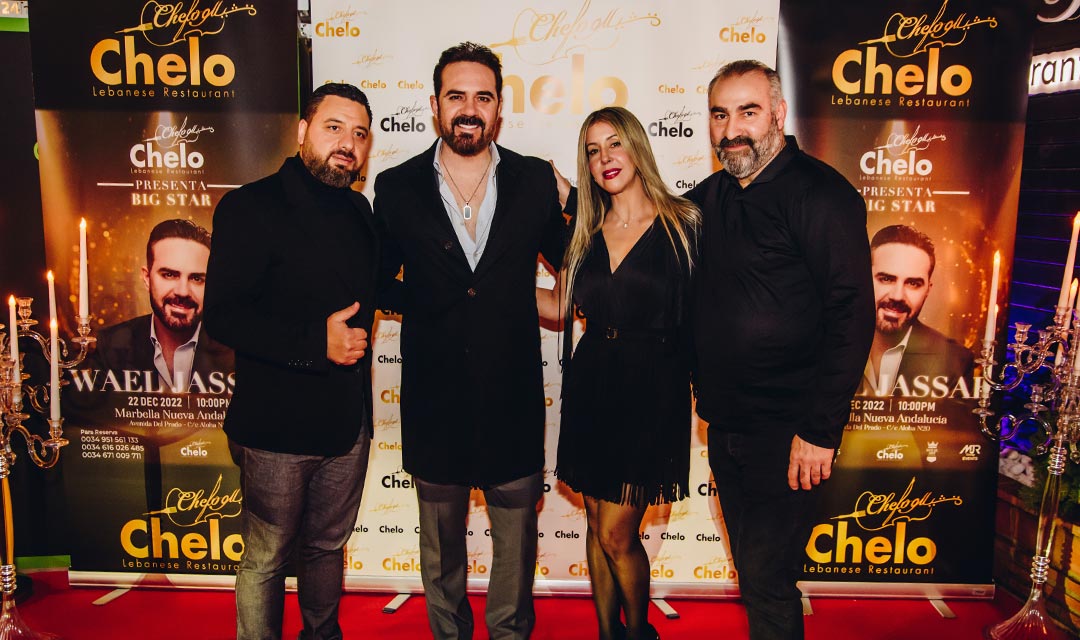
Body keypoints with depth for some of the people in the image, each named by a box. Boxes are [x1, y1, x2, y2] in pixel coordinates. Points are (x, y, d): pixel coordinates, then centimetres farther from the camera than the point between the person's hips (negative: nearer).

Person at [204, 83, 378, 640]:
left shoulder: (358, 212, 11)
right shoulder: (251, 207, -10)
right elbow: (223, 315, -18)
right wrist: (315, 343, -24)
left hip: (347, 421, 6)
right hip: (277, 425, -6)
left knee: (327, 547, 21)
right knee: (267, 558, 9)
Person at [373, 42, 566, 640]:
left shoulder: (537, 181, -1)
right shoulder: (397, 187, -2)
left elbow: (570, 261, 12)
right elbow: (378, 280, 8)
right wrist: (426, 304, -4)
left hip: (513, 395, 0)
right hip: (434, 395, 0)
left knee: (516, 534, 16)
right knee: (440, 539, 19)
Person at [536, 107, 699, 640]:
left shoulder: (682, 224, -3)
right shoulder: (587, 234, 10)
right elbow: (559, 307, 15)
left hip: (651, 394, -4)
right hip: (591, 388, 5)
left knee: (617, 535, -1)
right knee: (597, 527, 14)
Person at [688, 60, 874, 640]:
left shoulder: (818, 192, -12)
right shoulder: (708, 197, 10)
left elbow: (852, 314, -17)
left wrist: (820, 431, -19)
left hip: (786, 433, -7)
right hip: (724, 426, 7)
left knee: (766, 581, 2)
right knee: (754, 572, 20)